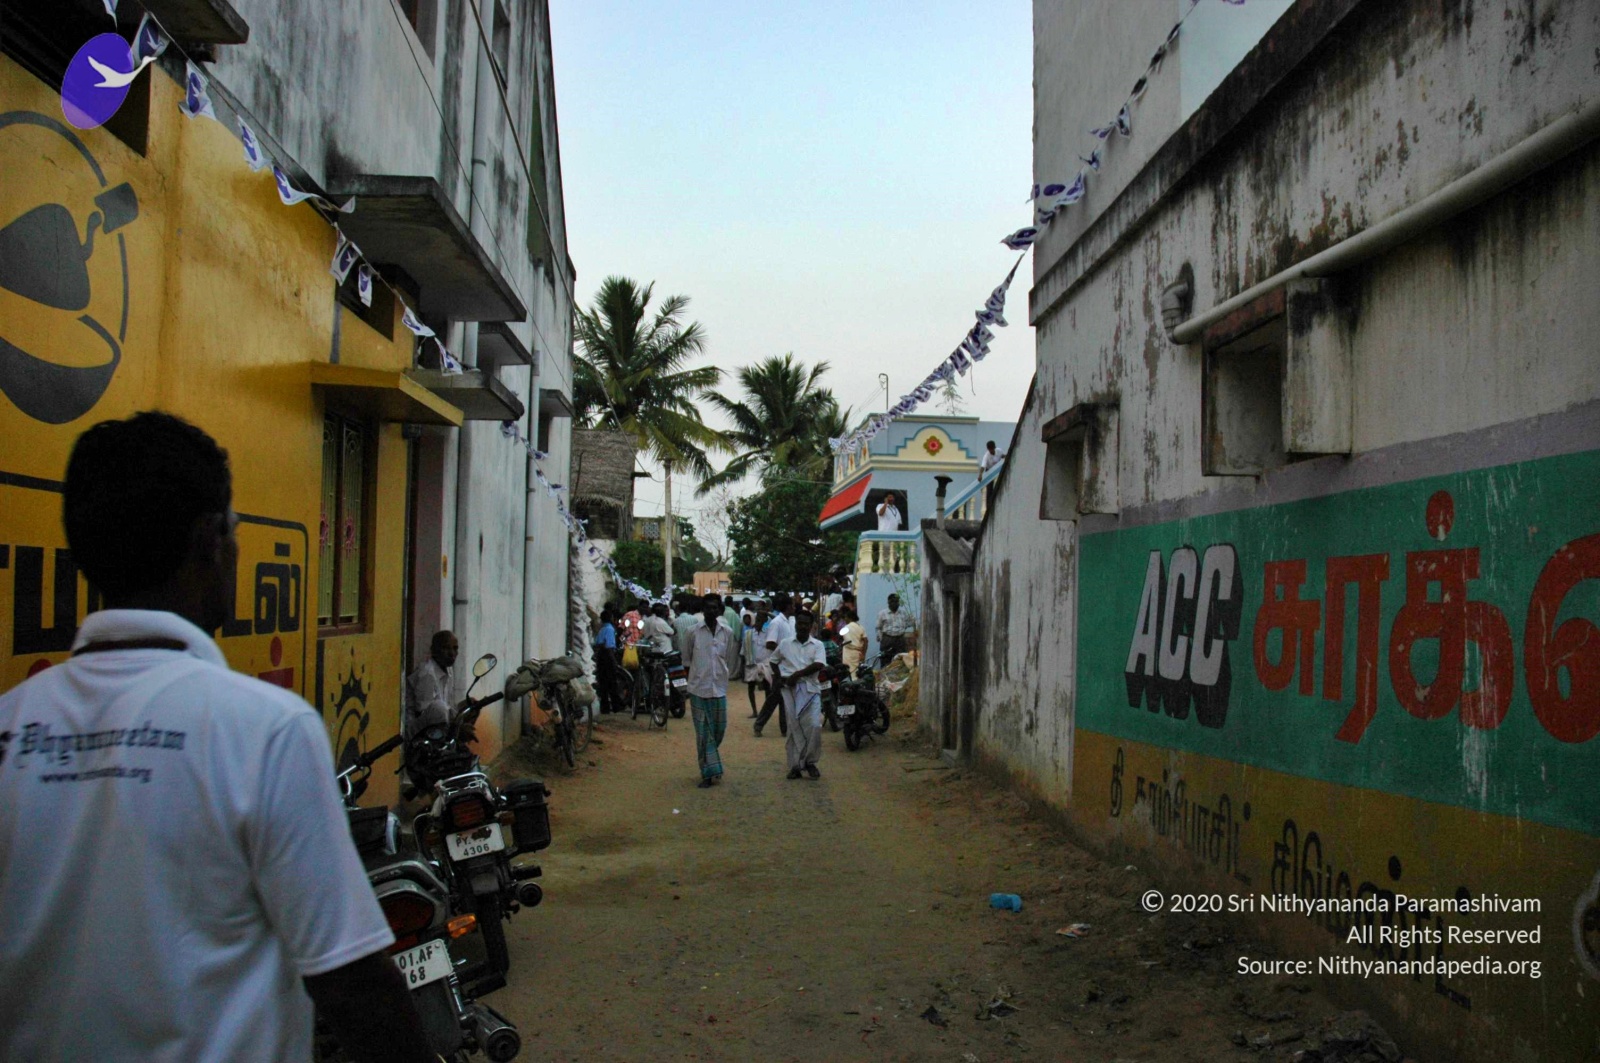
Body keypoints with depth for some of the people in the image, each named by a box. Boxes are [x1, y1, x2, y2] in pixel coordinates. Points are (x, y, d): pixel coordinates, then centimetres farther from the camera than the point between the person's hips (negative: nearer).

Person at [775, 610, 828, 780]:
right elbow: (774, 661, 23)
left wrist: (797, 674, -15)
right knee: (794, 728, 2)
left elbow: (819, 665, -11)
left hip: (811, 689, -1)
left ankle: (810, 762, 5)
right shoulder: (785, 643, 11)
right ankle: (795, 765, 8)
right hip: (790, 690, 1)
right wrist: (779, 677, 6)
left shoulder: (817, 645, 4)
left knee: (814, 726, -12)